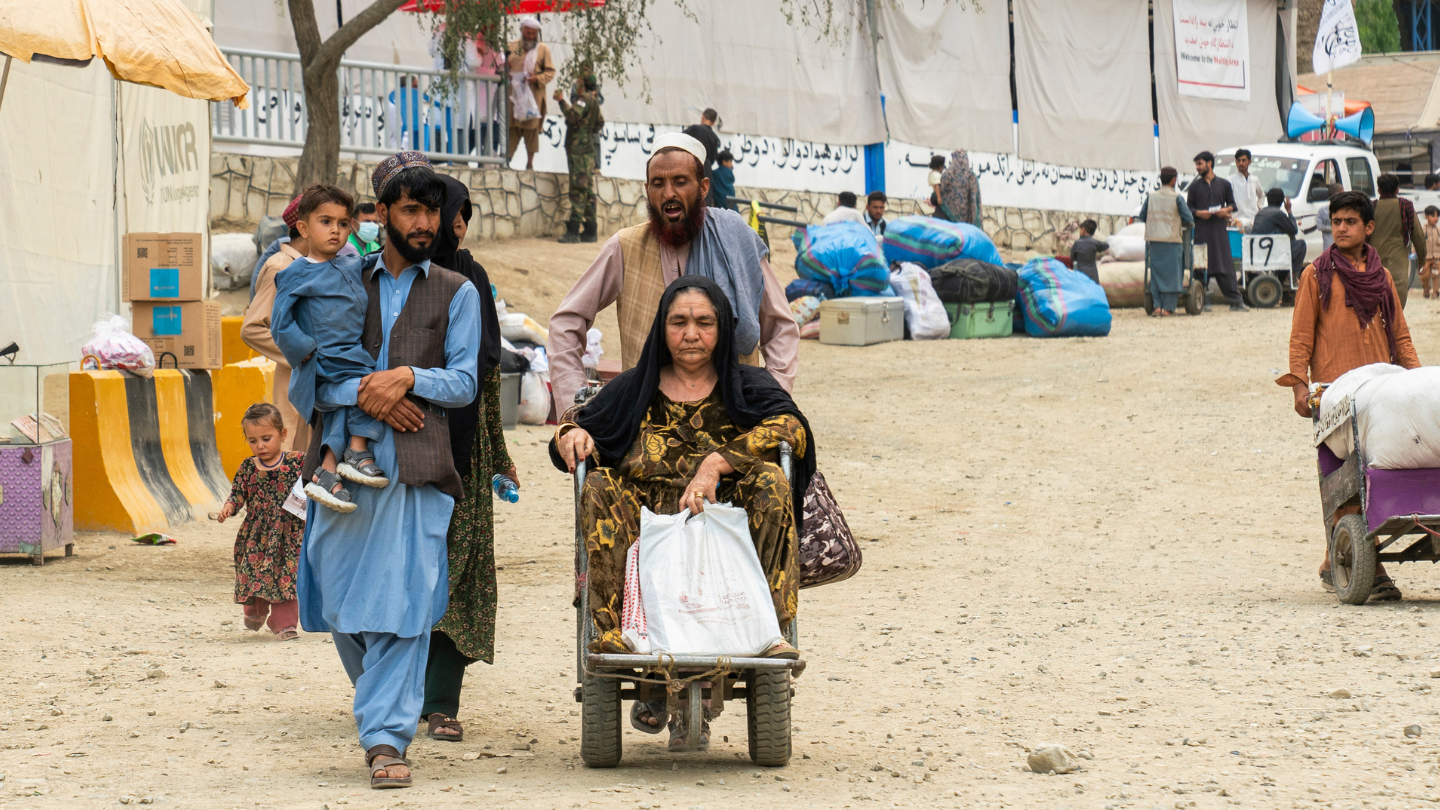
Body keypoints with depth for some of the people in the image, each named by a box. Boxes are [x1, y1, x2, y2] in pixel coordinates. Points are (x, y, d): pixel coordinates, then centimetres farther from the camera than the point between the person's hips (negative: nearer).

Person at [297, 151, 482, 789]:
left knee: (401, 599, -12)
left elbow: (464, 382, 6)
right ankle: (384, 705, 27)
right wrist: (365, 394, -11)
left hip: (416, 466, -2)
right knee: (341, 596, 4)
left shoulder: (457, 293, 14)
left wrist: (408, 378, -11)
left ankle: (386, 737, -12)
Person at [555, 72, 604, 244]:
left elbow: (573, 115, -26)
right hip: (589, 148, 10)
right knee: (588, 191, 9)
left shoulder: (585, 99, -11)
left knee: (578, 190, -14)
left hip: (579, 149, -10)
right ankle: (590, 231, 10)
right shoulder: (594, 101, 19)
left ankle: (573, 231, -19)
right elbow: (600, 123, 30)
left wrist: (561, 101, -17)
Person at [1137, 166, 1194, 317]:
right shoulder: (1176, 198, -6)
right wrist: (1190, 225, 17)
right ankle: (1168, 308, 1)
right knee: (1171, 274, 3)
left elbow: (1142, 216, 10)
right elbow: (1188, 219, -6)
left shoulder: (1151, 197, 4)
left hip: (1154, 240, 3)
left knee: (1156, 272, 8)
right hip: (1172, 239, -3)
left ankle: (1157, 306, 1)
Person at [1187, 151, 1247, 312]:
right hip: (1201, 230, 0)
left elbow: (1232, 204, 14)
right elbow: (1189, 207, 8)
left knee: (1226, 265, -4)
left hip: (1219, 228, 0)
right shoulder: (1194, 186, 12)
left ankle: (1235, 301, -5)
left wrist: (1226, 210, -7)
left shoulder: (1223, 184, 13)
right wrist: (1199, 213, -12)